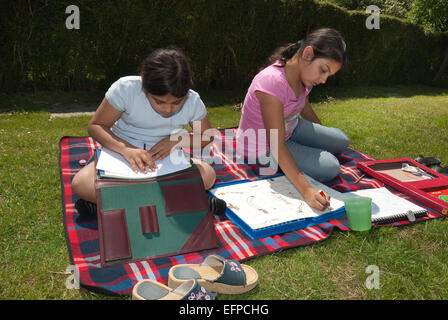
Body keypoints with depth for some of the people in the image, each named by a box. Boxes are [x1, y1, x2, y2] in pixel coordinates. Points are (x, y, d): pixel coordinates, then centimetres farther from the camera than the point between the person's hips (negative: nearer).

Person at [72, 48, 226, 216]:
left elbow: (205, 137, 3)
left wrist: (178, 140, -19)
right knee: (81, 184, -30)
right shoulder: (125, 88, -20)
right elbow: (95, 126, -14)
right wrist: (126, 149, -33)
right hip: (122, 155, -1)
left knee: (207, 175, -28)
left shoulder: (193, 101, -13)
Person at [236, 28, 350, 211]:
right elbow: (277, 145, -38)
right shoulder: (272, 82, -36)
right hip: (263, 147, -8)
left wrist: (323, 133, 29)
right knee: (329, 168, -19)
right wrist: (306, 190, -44)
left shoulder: (304, 72, -10)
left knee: (341, 142, 13)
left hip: (290, 128, 8)